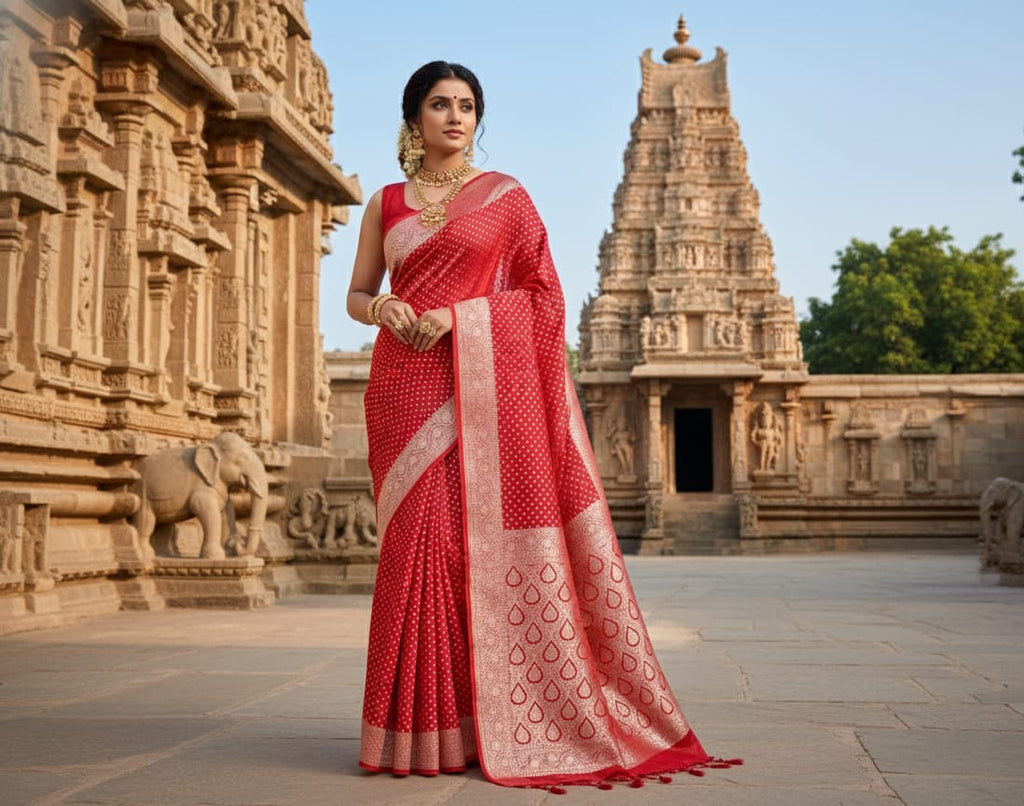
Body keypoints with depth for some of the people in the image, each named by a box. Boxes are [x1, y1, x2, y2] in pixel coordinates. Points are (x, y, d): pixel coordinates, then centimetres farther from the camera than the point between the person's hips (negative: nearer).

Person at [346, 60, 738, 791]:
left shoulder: (506, 196, 8)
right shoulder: (386, 203, 15)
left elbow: (540, 294, 3)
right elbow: (356, 295, 17)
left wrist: (457, 315, -9)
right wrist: (383, 308, -6)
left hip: (486, 382, -2)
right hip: (407, 387, 2)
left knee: (490, 536, -7)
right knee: (417, 538, -3)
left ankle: (488, 721, 2)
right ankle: (419, 725, 4)